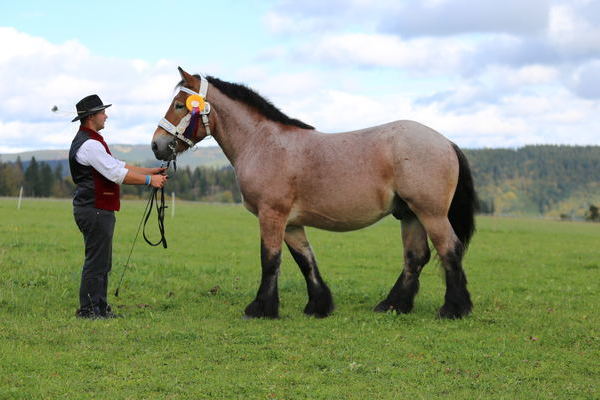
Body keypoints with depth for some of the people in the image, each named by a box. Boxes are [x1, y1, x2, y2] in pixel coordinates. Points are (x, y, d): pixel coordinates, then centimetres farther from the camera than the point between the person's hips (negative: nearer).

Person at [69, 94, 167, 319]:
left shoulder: (92, 142, 18)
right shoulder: (89, 144, -17)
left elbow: (119, 167, 20)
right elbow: (117, 174, -21)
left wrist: (152, 172, 14)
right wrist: (149, 180, -14)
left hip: (99, 210, 11)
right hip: (95, 210, -11)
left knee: (102, 263, 15)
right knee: (96, 262, -6)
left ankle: (100, 307, 20)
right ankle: (88, 309, -1)